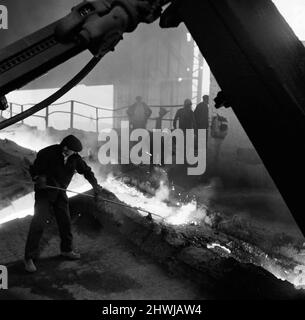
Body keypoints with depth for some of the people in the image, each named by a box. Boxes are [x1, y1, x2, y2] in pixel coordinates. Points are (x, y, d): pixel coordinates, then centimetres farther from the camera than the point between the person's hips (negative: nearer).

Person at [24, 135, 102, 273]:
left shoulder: (74, 158, -6)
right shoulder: (47, 153, -19)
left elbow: (86, 170, 3)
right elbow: (34, 169, -9)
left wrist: (95, 184, -8)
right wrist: (38, 178, -27)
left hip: (60, 193, 5)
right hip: (44, 192, -5)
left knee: (65, 221, 8)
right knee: (38, 223, -9)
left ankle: (66, 250, 28)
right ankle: (29, 257, -2)